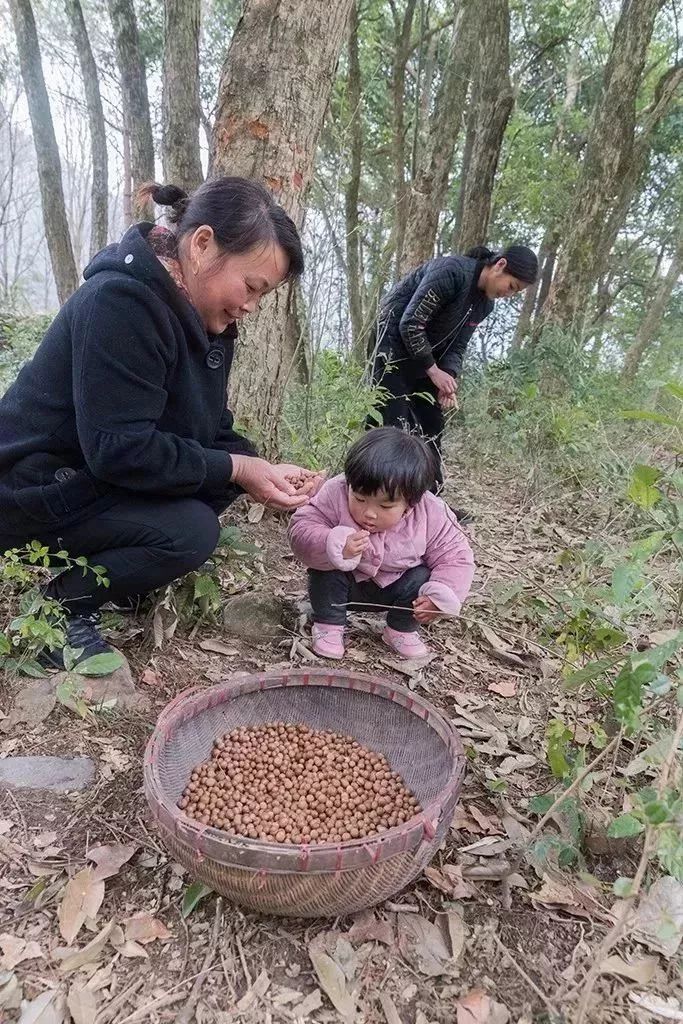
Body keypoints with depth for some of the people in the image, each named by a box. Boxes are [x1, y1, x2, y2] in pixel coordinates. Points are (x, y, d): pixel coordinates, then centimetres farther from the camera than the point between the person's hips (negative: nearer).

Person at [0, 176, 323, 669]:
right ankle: (62, 607, -3)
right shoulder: (120, 302, -26)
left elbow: (210, 429, 4)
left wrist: (260, 468, -14)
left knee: (224, 467, -1)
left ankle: (121, 577, 8)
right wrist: (237, 469, -25)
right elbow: (121, 450, -30)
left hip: (102, 477, 9)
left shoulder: (205, 316, 2)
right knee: (191, 532, -24)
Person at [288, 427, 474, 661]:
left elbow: (455, 556, -16)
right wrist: (336, 547, -48)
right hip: (346, 582, -1)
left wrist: (439, 598, -32)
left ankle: (402, 630, 4)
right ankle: (328, 624, -2)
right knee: (325, 571, -26)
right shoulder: (335, 494, -29)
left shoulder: (430, 516, -26)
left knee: (421, 579, -22)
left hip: (394, 587, 1)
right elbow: (301, 530, -29)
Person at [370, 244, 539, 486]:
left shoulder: (485, 303, 4)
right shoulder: (452, 271, -23)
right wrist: (434, 370, -20)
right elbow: (410, 324, -24)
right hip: (396, 344, -8)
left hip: (425, 355, 9)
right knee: (394, 425, -13)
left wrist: (449, 379, -13)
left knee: (432, 426, 8)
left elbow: (456, 346, 5)